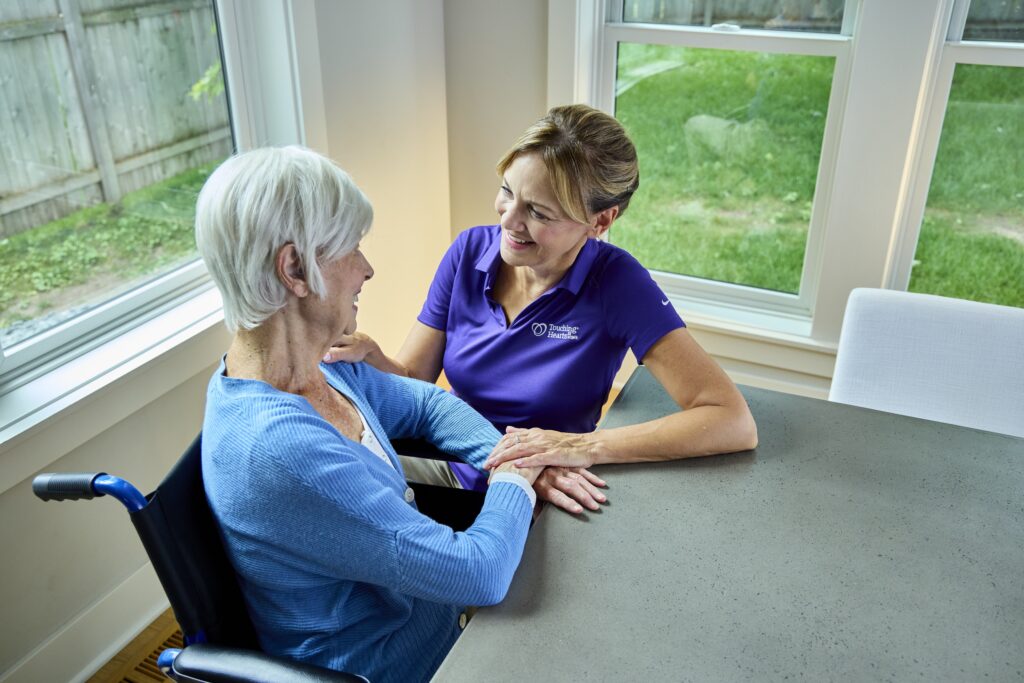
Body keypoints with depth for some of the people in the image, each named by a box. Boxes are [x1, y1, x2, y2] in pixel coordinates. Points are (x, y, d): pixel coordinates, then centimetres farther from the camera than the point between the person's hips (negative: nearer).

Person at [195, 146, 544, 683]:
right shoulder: (277, 449, -35)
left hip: (418, 593, 7)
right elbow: (480, 574, -31)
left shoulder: (322, 369, -8)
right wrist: (516, 478, -13)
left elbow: (425, 404, 8)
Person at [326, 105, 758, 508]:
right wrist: (369, 356, -24)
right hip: (454, 475, 4)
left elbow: (734, 424, -23)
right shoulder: (470, 250, -6)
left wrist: (586, 446, -30)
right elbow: (412, 382, -2)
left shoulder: (616, 283, -18)